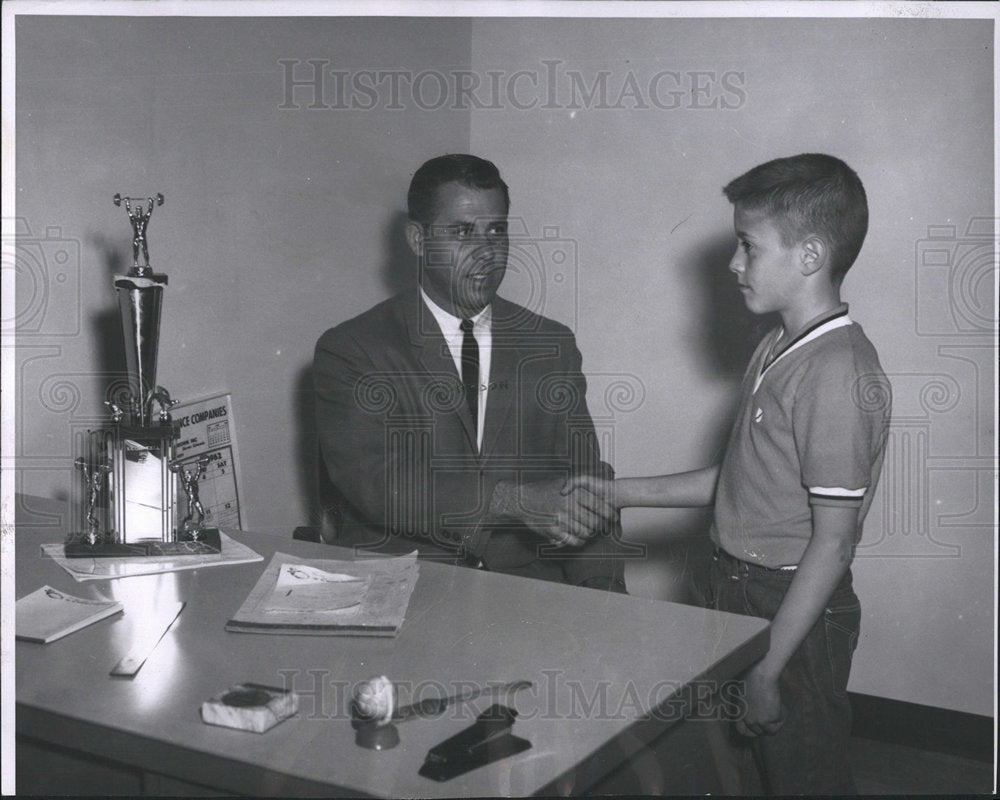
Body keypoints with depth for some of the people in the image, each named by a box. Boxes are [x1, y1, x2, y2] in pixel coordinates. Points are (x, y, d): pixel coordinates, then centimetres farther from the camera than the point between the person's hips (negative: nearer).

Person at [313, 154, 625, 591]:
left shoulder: (551, 345, 13)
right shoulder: (349, 350, 1)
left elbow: (586, 483, 10)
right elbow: (376, 484, -13)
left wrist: (603, 589, -8)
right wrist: (517, 500, -23)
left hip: (526, 582, 4)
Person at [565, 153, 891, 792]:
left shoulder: (840, 372, -22)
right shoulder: (780, 349, 8)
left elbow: (833, 542, -22)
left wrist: (767, 667, -20)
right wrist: (623, 493, 12)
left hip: (796, 612, -9)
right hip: (744, 596, 9)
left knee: (804, 775, 7)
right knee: (761, 769, 20)